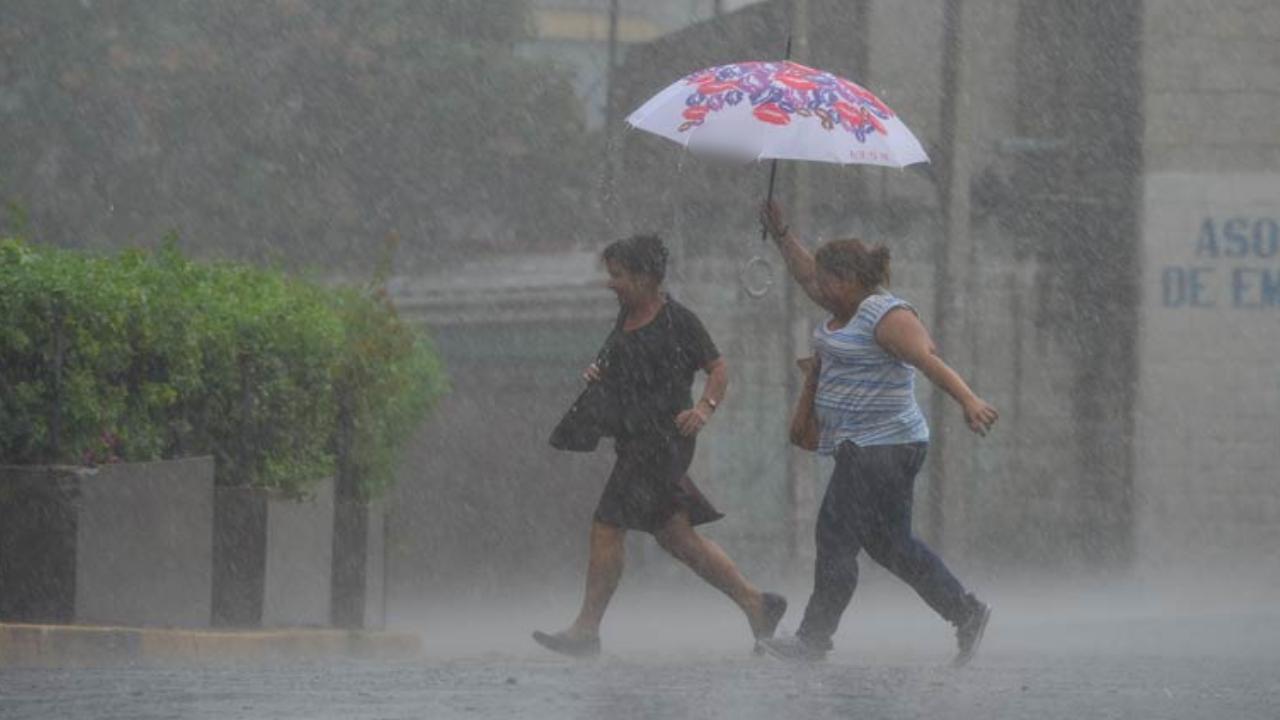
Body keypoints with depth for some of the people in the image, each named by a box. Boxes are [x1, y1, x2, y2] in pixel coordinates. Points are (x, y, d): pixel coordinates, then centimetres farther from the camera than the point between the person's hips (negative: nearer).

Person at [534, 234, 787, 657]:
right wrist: (596, 374, 6)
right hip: (635, 443, 9)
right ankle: (756, 605, 14)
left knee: (606, 530, -10)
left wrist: (705, 408, -20)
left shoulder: (678, 321, -9)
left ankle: (587, 630, -5)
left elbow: (718, 369, -4)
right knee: (676, 538, 9)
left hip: (662, 441, -9)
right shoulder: (627, 319, 16)